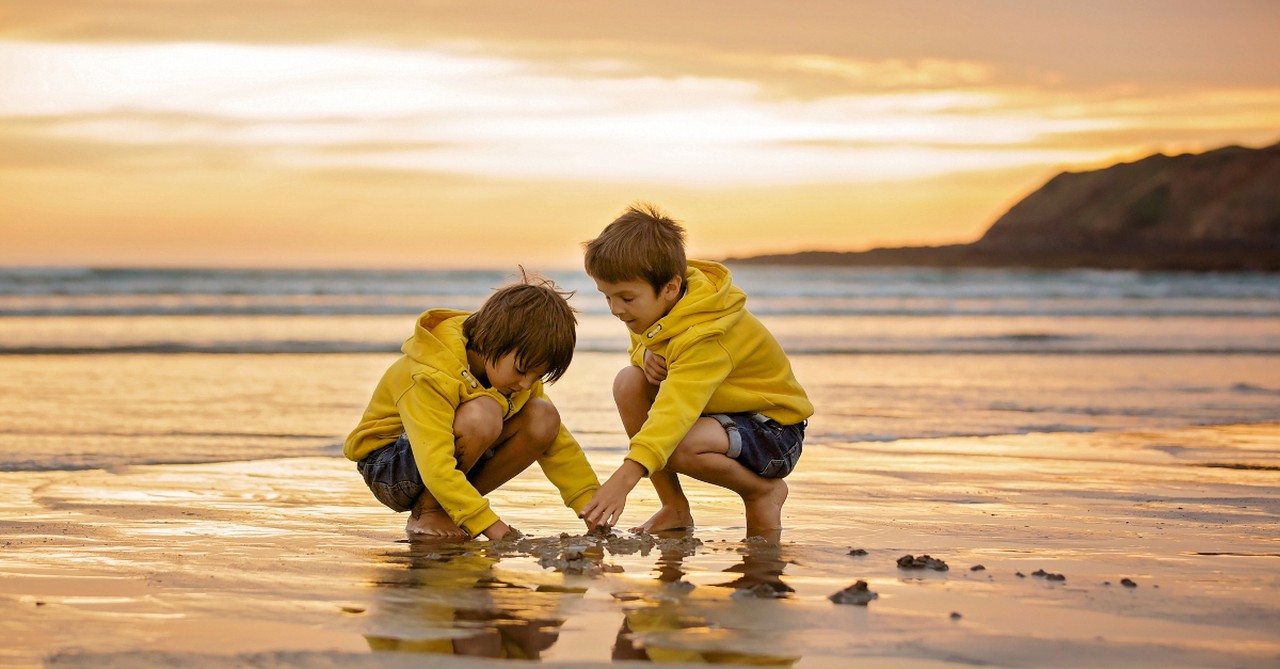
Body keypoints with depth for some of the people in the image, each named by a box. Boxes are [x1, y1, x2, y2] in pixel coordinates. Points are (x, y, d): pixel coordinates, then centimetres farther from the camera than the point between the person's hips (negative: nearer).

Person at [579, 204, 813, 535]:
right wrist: (645, 354, -13)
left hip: (775, 430, -9)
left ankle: (764, 491, -5)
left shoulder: (705, 338, -34)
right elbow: (640, 341, 15)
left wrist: (623, 479, -59)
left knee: (680, 445, -37)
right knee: (629, 381, -12)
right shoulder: (655, 306, -7)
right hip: (721, 409, 9)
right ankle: (675, 507, -5)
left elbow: (674, 412, -47)